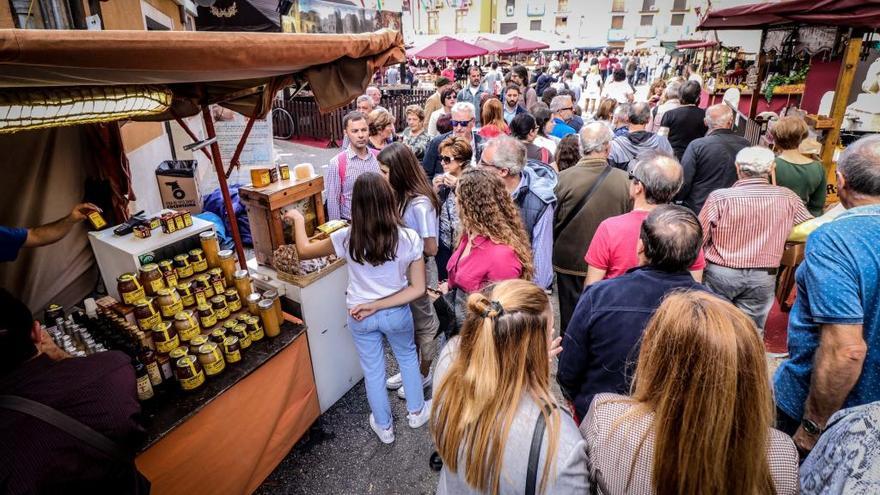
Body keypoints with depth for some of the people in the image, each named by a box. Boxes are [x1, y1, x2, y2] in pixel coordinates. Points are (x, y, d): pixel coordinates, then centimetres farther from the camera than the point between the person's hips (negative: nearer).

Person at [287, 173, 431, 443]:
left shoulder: (347, 238, -22)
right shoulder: (409, 238, -21)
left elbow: (304, 251, -4)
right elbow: (418, 289, -19)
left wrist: (298, 219, 12)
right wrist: (378, 306, -17)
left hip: (359, 317, 0)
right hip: (397, 313, 0)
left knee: (373, 371, 21)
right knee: (408, 357, 29)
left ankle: (384, 426, 42)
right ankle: (417, 411, 46)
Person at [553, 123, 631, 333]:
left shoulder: (563, 178, -17)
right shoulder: (624, 180, -14)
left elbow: (554, 221, -7)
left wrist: (556, 250, 11)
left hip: (570, 262, -1)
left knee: (570, 322, 15)